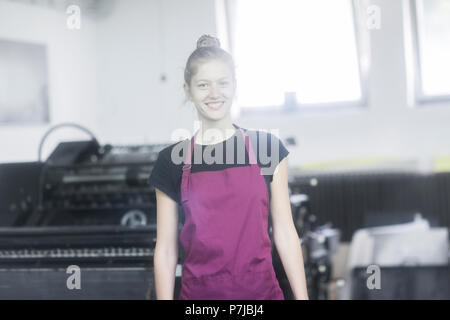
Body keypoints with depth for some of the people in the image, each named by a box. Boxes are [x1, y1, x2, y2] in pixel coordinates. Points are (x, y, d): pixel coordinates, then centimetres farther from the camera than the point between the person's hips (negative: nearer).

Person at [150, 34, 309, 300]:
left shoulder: (266, 146, 2)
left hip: (262, 289, 0)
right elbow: (165, 250, 2)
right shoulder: (172, 160, 2)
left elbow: (285, 233, 2)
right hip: (199, 292, 0)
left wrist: (302, 297, -3)